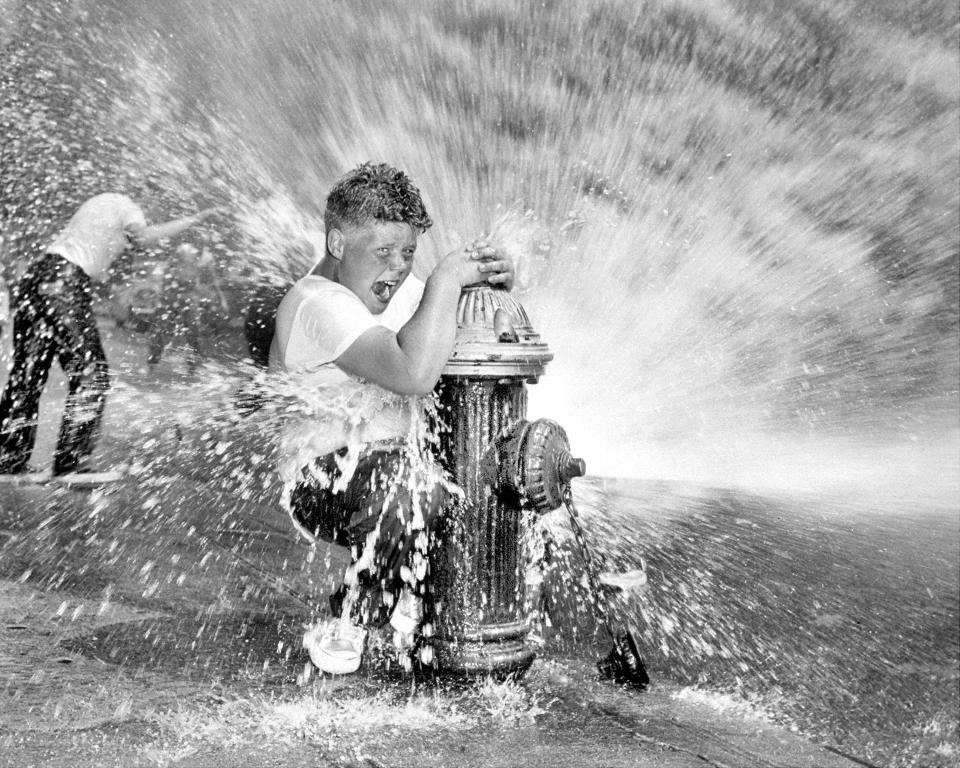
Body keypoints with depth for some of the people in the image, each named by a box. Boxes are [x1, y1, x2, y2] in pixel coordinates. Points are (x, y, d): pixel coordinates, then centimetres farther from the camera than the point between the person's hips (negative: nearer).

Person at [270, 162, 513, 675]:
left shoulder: (389, 286, 8)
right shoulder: (320, 303, -21)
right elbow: (414, 373, -36)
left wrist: (490, 278, -11)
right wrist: (446, 278, -26)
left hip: (390, 468, 9)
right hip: (320, 481, -9)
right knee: (404, 480, -39)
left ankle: (410, 605, 16)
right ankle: (345, 631, -14)